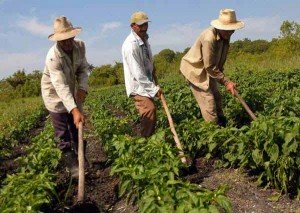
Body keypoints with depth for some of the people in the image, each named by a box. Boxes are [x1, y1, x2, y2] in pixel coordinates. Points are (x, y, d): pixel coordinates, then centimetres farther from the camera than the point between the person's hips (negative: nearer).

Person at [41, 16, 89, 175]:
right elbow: (61, 86, -40)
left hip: (72, 91, 6)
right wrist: (74, 110, -49)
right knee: (62, 132, -2)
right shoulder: (53, 57, -33)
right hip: (55, 94, -5)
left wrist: (83, 88, -22)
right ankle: (71, 162, 8)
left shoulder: (80, 46, -15)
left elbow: (83, 68, -4)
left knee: (76, 126, 14)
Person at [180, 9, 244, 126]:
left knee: (216, 97, 11)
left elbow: (220, 59, 10)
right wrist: (226, 82, -19)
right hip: (195, 69, -9)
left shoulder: (225, 36, -3)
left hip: (207, 70, 9)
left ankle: (223, 125, 21)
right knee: (208, 101, -11)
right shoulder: (209, 38, -31)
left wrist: (224, 80, 7)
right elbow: (210, 66, -26)